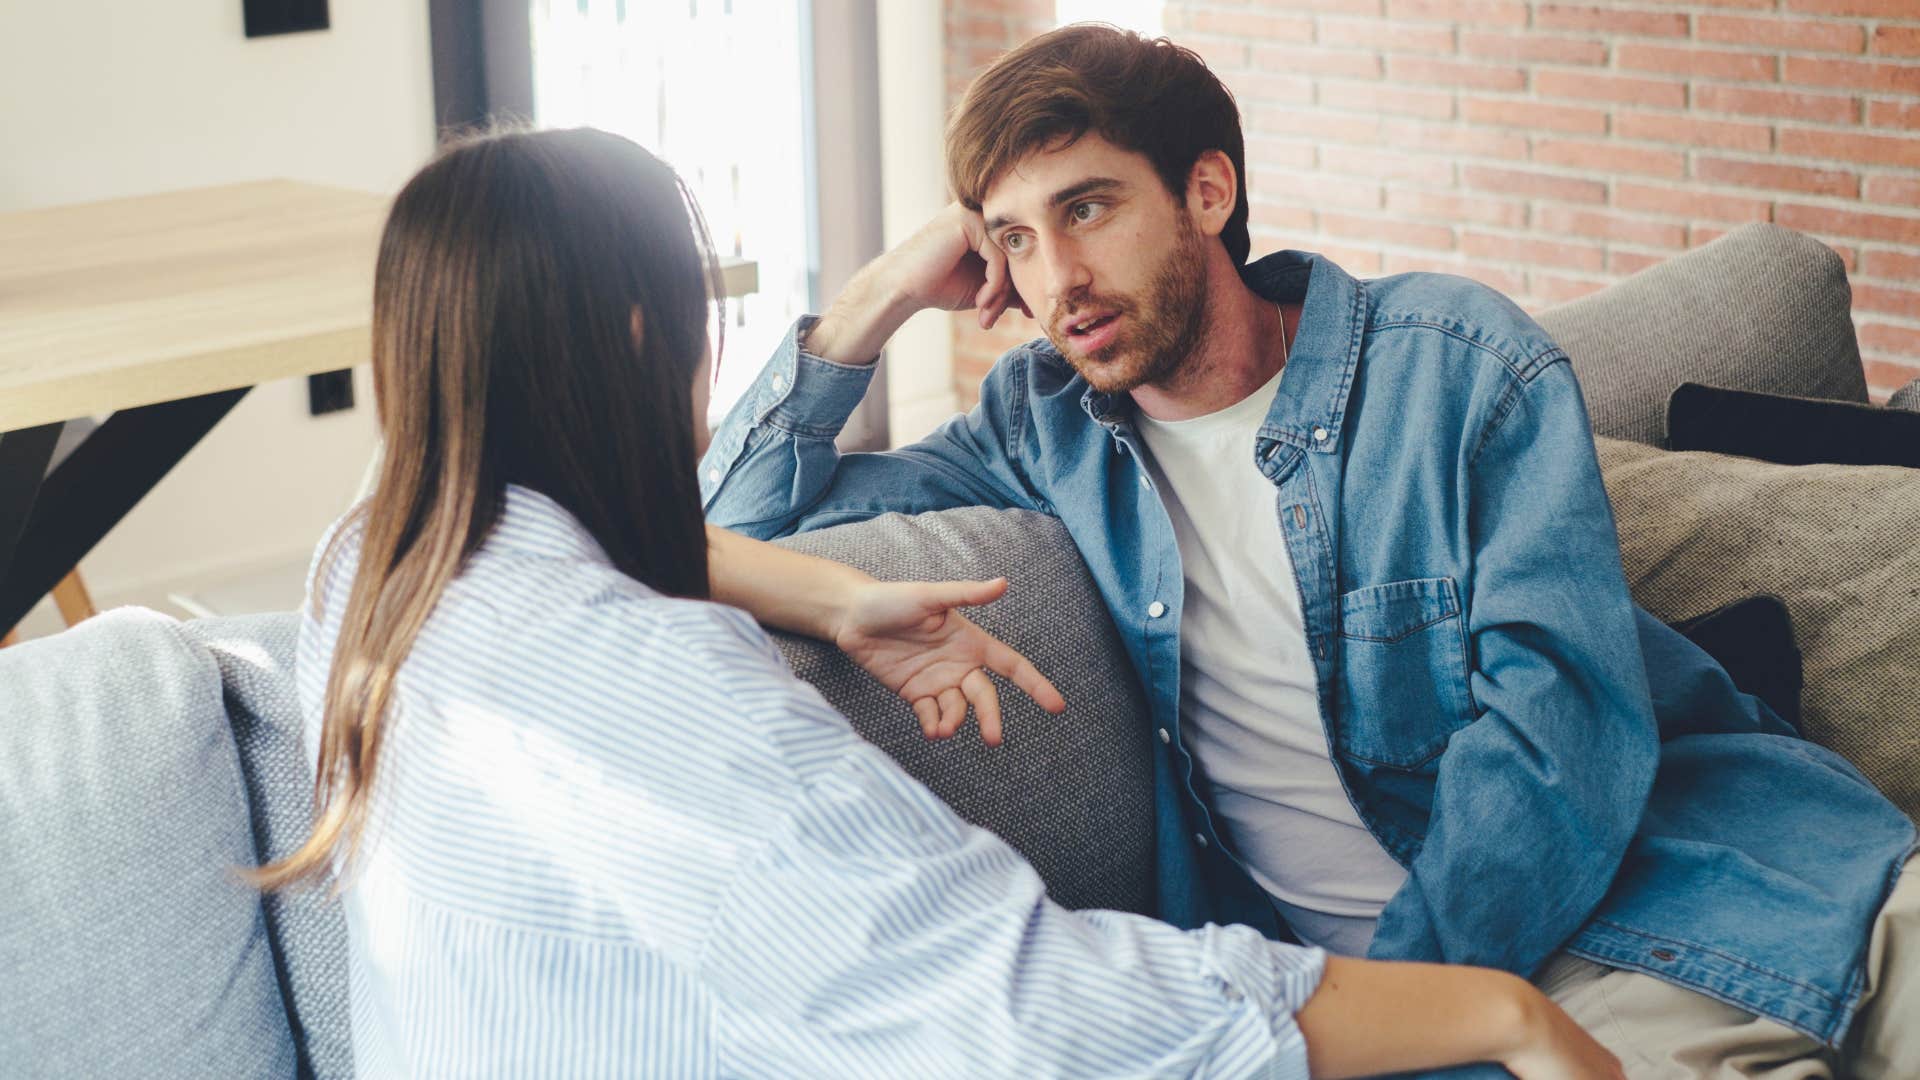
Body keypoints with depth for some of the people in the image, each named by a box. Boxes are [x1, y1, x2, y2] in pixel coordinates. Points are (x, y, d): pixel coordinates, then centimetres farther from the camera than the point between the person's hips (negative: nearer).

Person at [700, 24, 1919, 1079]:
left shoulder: (1459, 362, -2)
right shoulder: (1043, 423, 9)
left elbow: (1561, 716, -11)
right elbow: (740, 523, 13)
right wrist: (883, 295, 1)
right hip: (1371, 953, 1)